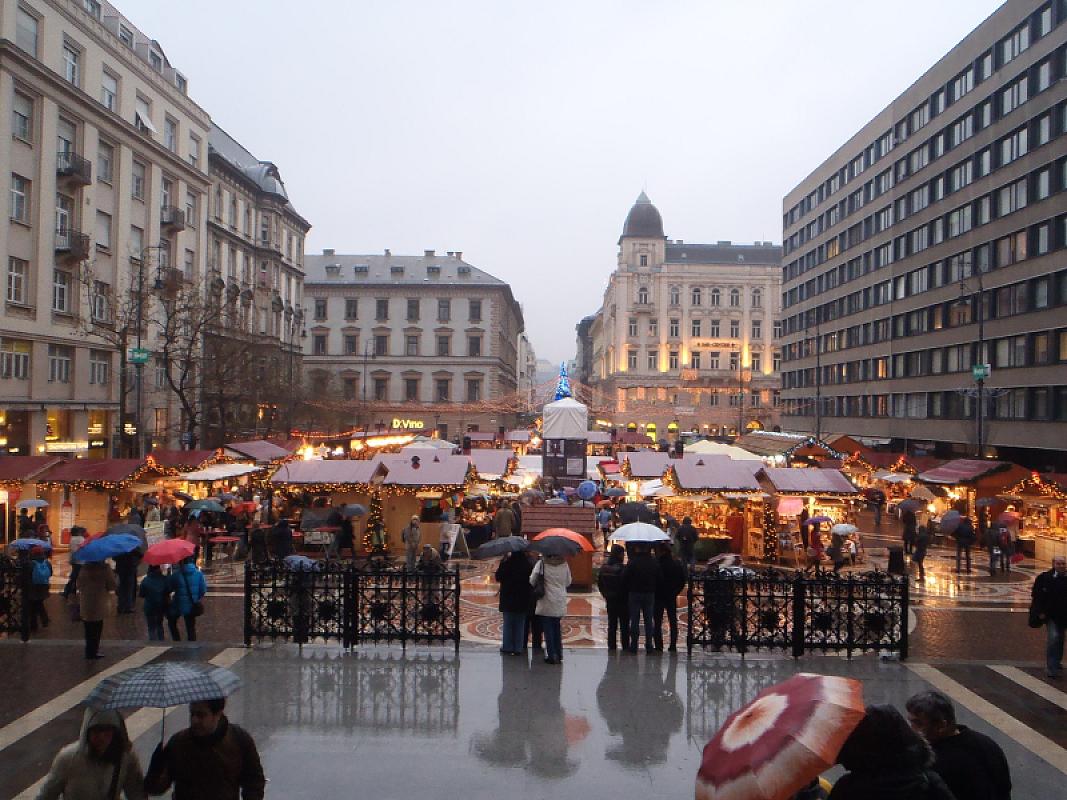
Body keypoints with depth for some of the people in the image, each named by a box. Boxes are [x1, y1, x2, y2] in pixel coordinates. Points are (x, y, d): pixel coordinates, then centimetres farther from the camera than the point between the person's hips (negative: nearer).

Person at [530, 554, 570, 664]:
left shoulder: (542, 563, -12)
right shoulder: (564, 564, -1)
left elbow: (532, 581, -9)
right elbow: (568, 582, 9)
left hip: (547, 602, -4)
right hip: (560, 603, 4)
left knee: (548, 630, 4)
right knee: (557, 629, 15)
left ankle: (551, 656, 3)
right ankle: (559, 655, 17)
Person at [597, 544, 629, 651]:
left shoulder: (604, 567, 0)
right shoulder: (621, 568, -20)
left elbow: (599, 583, 7)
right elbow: (625, 584, -19)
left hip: (610, 600, 6)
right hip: (622, 600, -6)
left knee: (612, 624, 14)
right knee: (624, 625, 5)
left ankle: (611, 646, 15)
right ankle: (625, 646, 8)